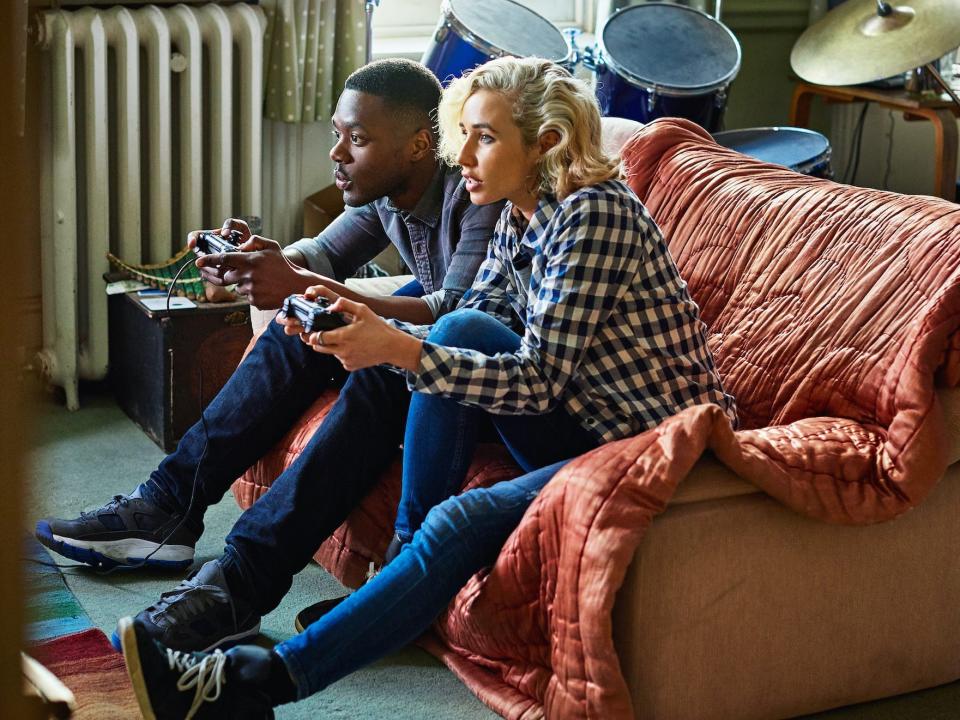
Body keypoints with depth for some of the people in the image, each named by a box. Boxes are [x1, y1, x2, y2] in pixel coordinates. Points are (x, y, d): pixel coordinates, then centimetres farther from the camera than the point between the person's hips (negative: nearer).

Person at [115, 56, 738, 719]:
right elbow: (466, 342, 7)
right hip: (588, 425, 8)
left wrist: (399, 351, -30)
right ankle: (404, 567, -8)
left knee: (461, 523, -26)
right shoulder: (521, 218, 8)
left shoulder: (595, 213, -19)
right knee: (460, 329, -13)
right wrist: (373, 331, -10)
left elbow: (539, 376, -24)